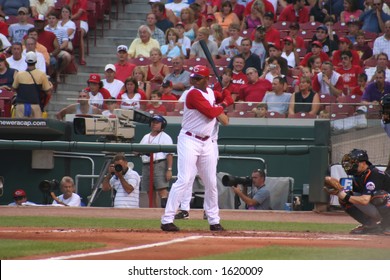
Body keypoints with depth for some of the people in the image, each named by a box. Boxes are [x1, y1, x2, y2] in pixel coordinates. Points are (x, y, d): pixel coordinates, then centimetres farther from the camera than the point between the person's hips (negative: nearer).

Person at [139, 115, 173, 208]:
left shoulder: (165, 137, 1)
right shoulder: (145, 137, 22)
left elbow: (169, 154, -7)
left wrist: (169, 170, -17)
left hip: (159, 165, -7)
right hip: (146, 166, 7)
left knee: (162, 190, -17)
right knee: (150, 192, 6)